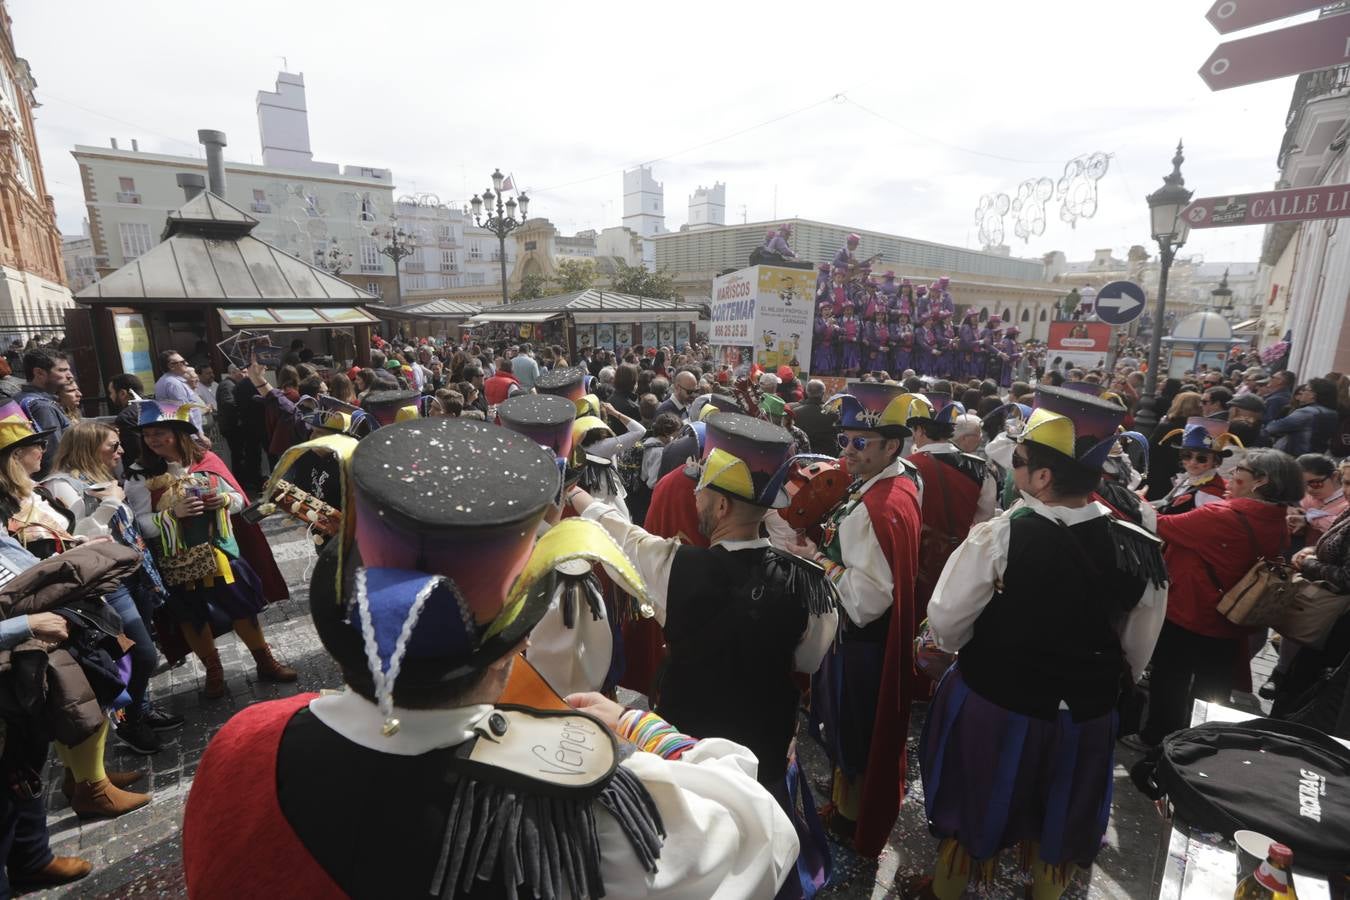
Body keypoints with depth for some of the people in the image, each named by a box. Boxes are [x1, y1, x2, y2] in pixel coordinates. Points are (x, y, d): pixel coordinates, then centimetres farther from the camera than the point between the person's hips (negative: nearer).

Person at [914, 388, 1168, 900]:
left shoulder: (996, 538, -27)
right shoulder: (1141, 551, -13)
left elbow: (945, 627, -18)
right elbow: (1137, 654, 0)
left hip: (991, 707, -3)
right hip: (1085, 718, 3)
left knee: (972, 807, 23)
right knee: (1060, 822, 28)